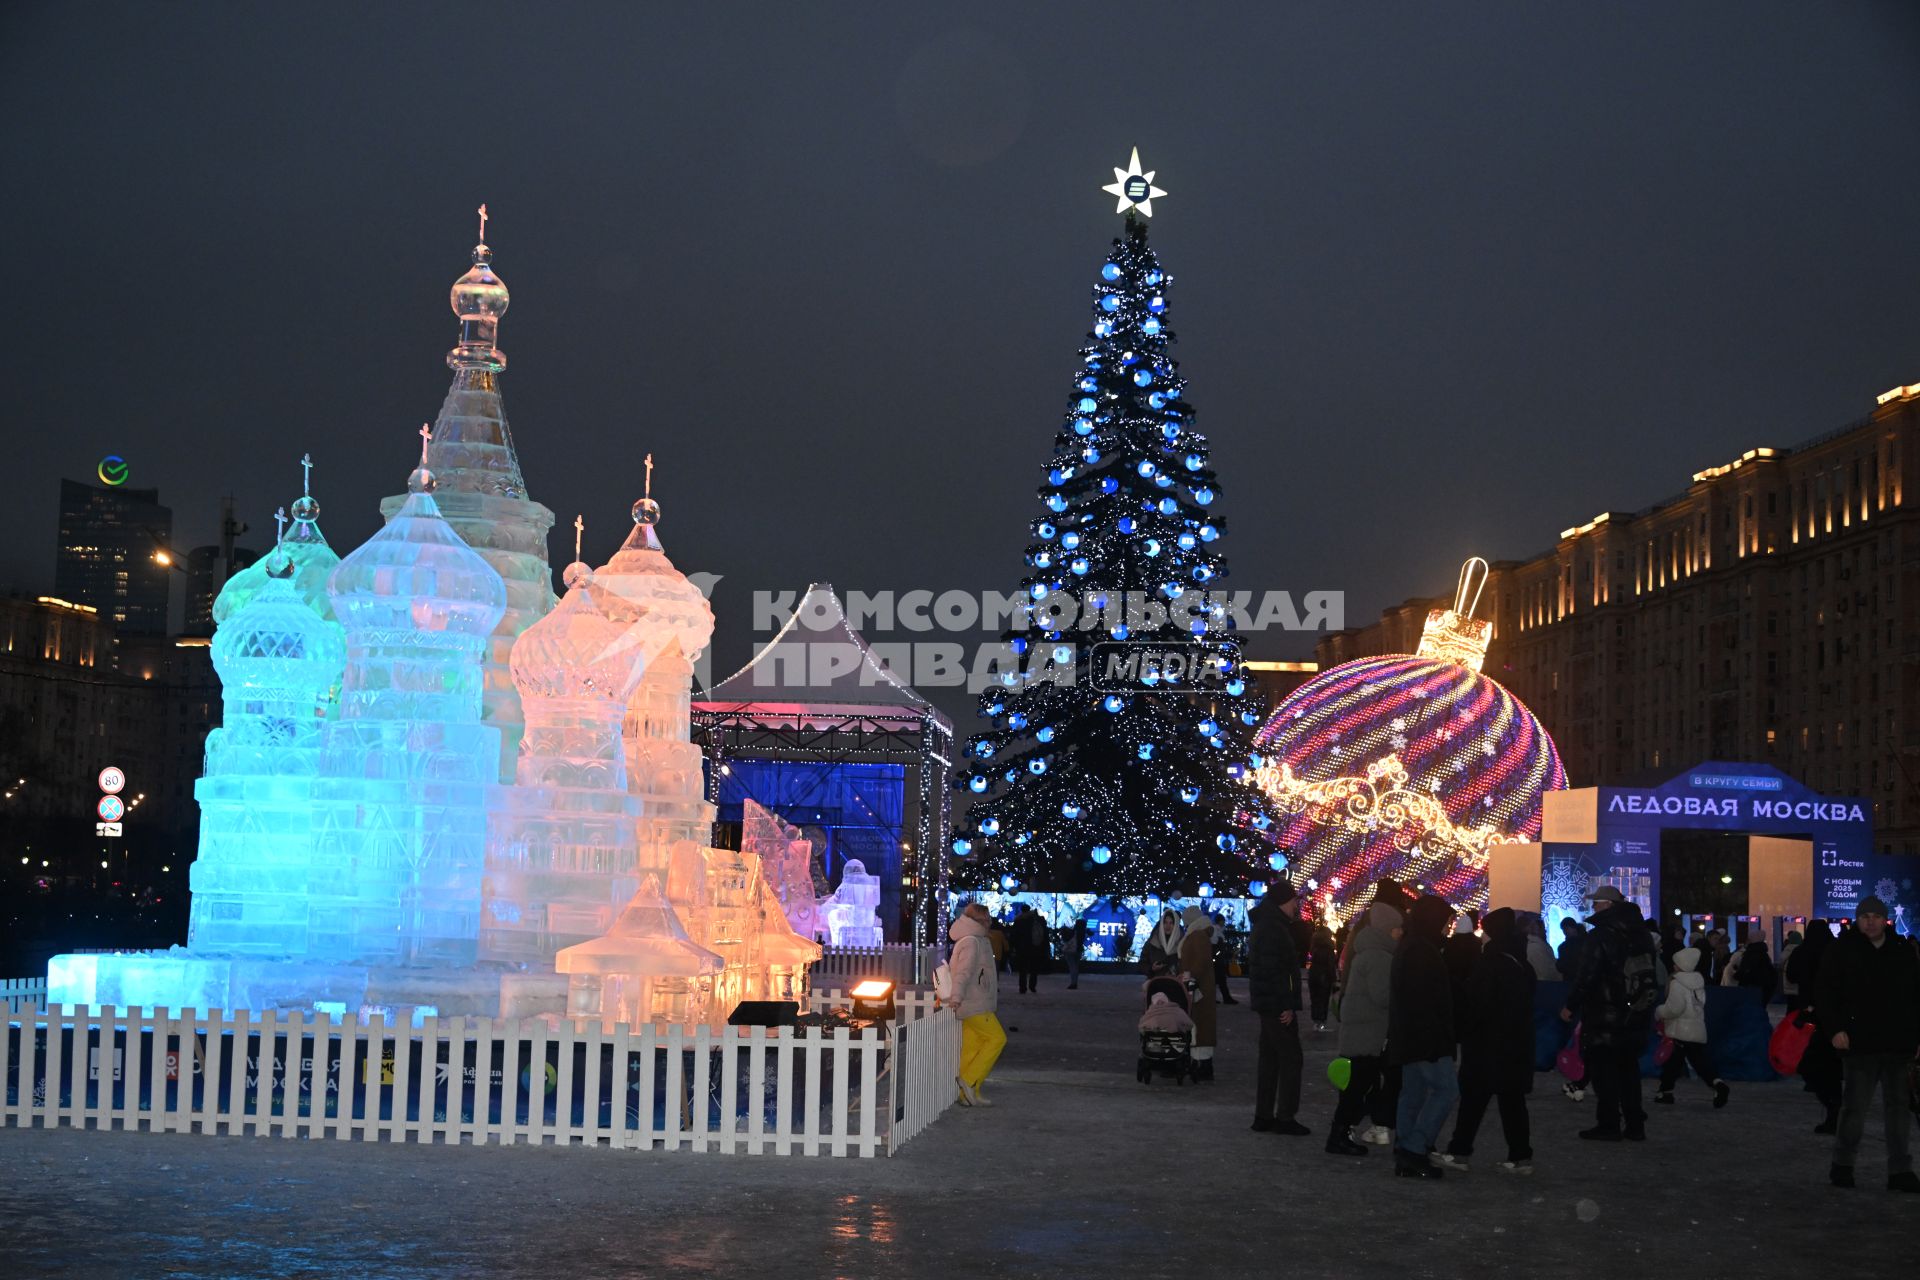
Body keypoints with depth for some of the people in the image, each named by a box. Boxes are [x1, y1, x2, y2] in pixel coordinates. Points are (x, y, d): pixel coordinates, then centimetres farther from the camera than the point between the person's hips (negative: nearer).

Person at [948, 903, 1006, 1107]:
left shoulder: (976, 941, 19)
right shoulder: (971, 942, -13)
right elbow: (963, 971, -25)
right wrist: (957, 997, -35)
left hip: (974, 1005, 10)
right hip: (974, 1005, -10)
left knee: (972, 1047, 8)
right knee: (996, 1038, -9)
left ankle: (969, 1094, 8)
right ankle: (969, 1080, -11)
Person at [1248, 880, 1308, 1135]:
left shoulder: (1265, 925, 16)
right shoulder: (1274, 928, -18)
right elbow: (1275, 970, -24)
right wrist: (1287, 1005, -23)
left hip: (1266, 1003, 11)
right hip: (1277, 1005, -11)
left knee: (1270, 1059, 13)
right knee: (1290, 1058, -6)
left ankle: (1263, 1116, 17)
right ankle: (1285, 1117, -4)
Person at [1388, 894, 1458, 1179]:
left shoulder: (1409, 948, 16)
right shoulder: (1422, 952, -17)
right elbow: (1429, 1000, -22)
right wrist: (1437, 1038, -22)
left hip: (1409, 1038, 11)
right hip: (1425, 1037, -11)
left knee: (1412, 1094, 11)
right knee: (1445, 1090, -9)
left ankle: (1405, 1156, 13)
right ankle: (1415, 1150, -11)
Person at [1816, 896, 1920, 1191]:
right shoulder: (1843, 950, -2)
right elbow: (1826, 993, -2)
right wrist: (1835, 1029, -10)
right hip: (1860, 1044, -3)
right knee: (1855, 1106, 2)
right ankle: (1842, 1164, 17)